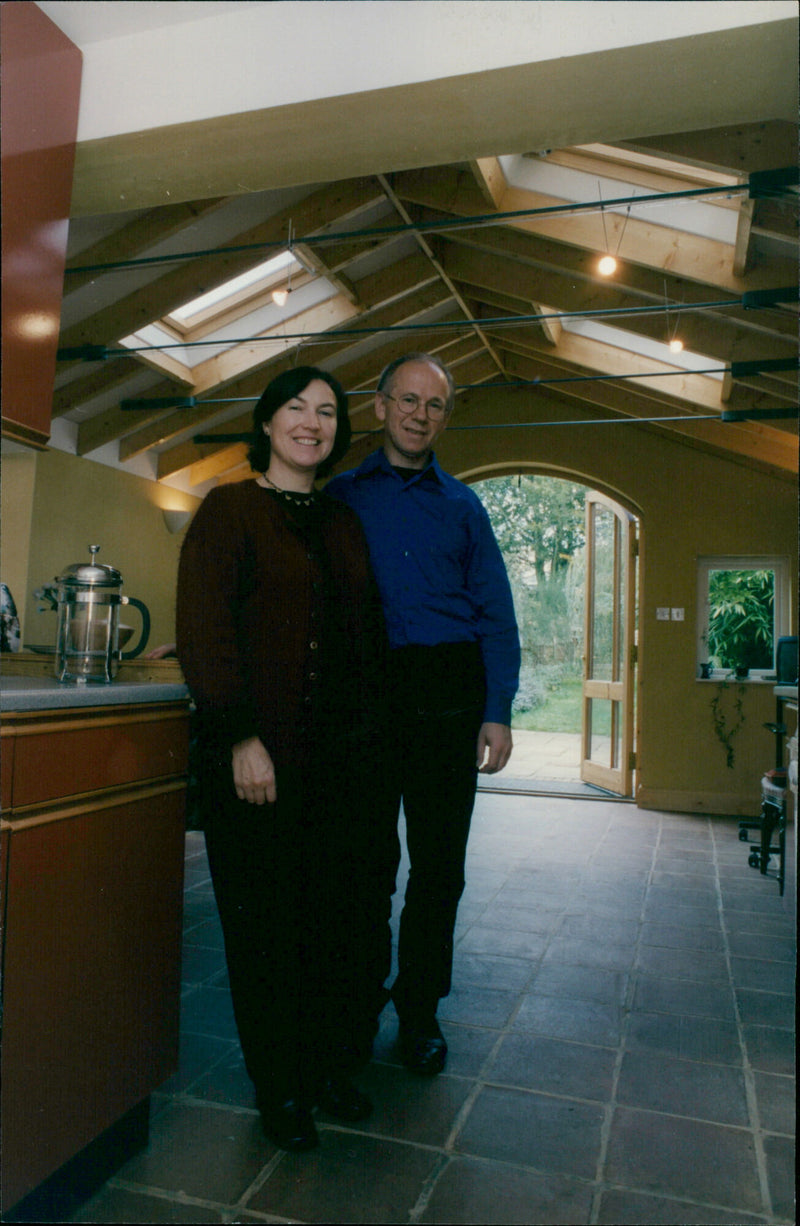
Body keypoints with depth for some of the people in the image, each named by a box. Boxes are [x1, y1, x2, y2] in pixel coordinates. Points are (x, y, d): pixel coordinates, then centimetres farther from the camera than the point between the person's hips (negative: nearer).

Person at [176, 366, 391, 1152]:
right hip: (261, 752, -5)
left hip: (340, 750, 5)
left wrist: (369, 725, 10)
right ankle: (280, 1089, 28)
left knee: (351, 911, 9)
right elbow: (202, 630, -11)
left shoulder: (343, 523, 15)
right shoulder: (229, 510, -2)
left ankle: (332, 1067, 32)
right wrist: (241, 736, -17)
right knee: (268, 918, 7)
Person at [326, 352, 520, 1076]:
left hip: (448, 696, 1)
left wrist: (498, 712, -1)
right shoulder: (342, 496, 10)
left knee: (439, 860, 7)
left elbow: (496, 615, 8)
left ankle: (420, 1010, 25)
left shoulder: (462, 506, 12)